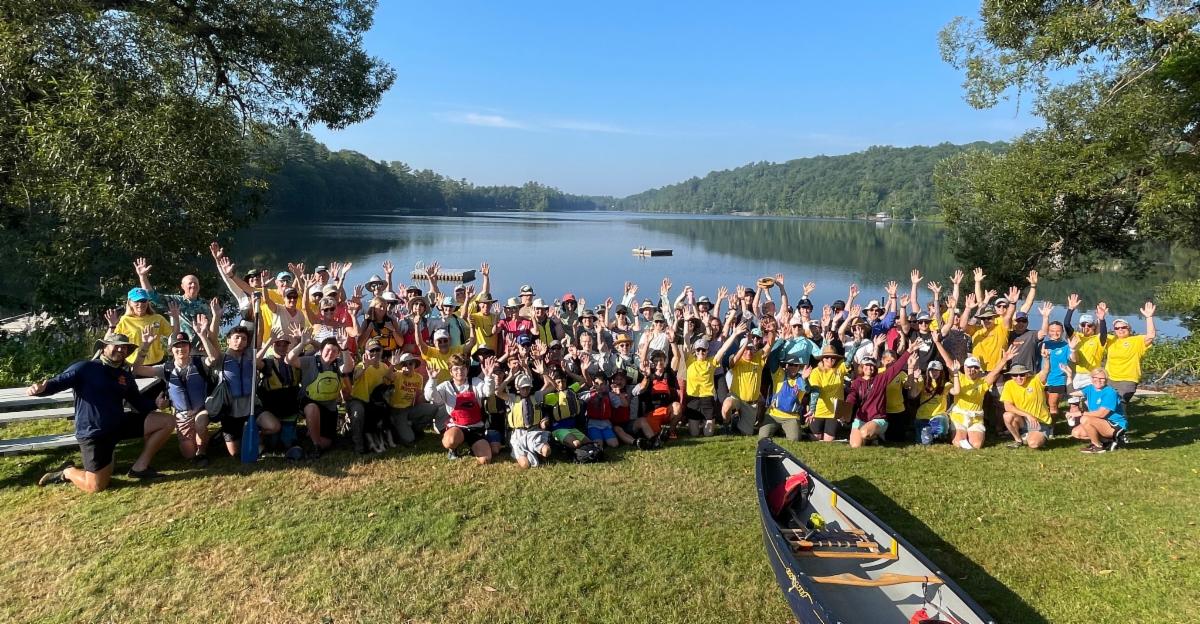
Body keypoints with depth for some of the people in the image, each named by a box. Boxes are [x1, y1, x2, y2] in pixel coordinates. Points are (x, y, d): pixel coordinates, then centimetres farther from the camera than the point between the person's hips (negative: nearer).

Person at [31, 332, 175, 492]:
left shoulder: (126, 376, 13)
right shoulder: (85, 368, -5)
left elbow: (139, 402, 15)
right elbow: (57, 382, -15)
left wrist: (156, 403, -3)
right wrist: (40, 388, -37)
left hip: (119, 424, 6)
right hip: (93, 433, -6)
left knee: (167, 422, -4)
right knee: (95, 487, -12)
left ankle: (139, 467, 2)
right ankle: (67, 472, 23)